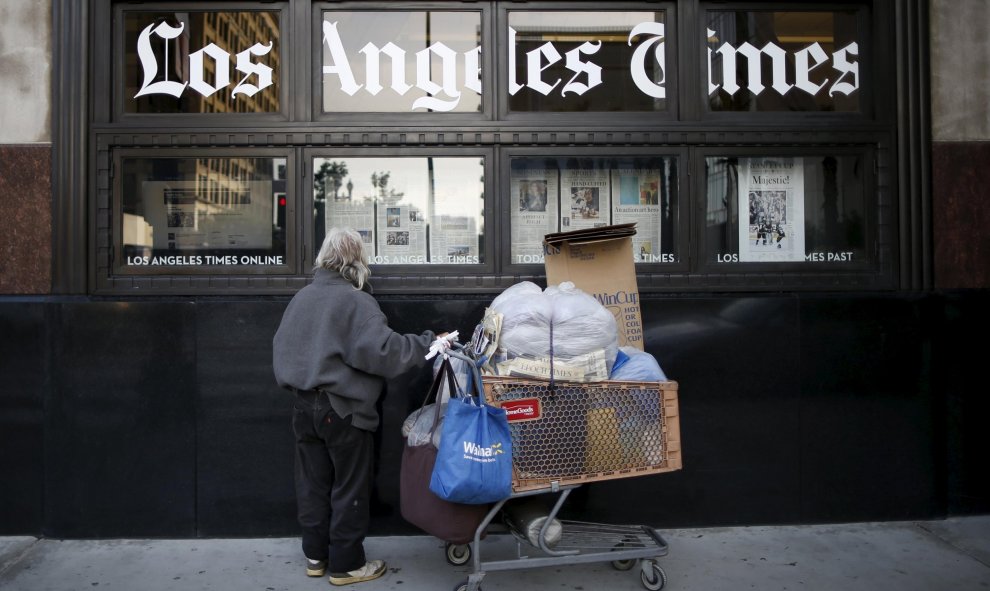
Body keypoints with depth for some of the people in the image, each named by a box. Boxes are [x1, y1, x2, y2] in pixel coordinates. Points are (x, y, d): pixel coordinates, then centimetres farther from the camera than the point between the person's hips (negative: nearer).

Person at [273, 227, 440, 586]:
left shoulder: (301, 298, 6)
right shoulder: (354, 301, -17)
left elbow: (281, 347, 15)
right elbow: (382, 349, -25)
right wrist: (429, 343, -17)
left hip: (304, 405, 7)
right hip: (343, 409, -7)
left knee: (313, 484, 16)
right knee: (349, 488, 7)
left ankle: (315, 555, 29)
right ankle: (346, 565, 17)